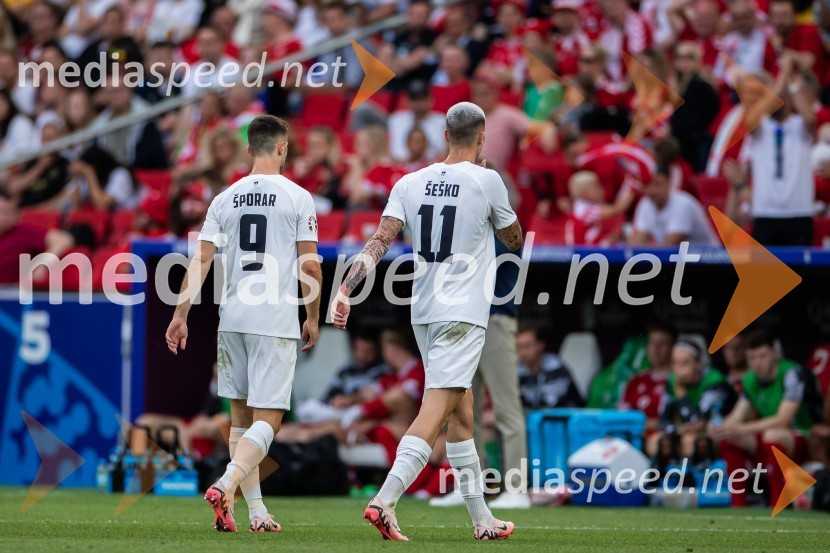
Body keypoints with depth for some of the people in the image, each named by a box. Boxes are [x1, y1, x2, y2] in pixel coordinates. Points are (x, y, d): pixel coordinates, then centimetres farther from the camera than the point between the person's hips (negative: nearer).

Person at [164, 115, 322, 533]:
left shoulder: (225, 199, 6)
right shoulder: (297, 198, -3)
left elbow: (200, 261, 2)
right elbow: (310, 266, -5)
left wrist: (180, 316, 6)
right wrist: (313, 317, 7)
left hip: (232, 319, 4)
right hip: (277, 321, -4)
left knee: (241, 416, 13)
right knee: (268, 418, -3)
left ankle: (256, 510, 14)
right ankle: (225, 485, -25)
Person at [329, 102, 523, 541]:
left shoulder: (411, 183, 6)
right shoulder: (487, 181, -5)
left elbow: (380, 241, -4)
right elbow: (514, 240, 9)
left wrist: (345, 289, -9)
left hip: (423, 311, 6)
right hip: (463, 315, -6)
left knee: (460, 413, 15)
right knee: (436, 410, -13)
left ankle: (481, 518, 20)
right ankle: (384, 502, -28)